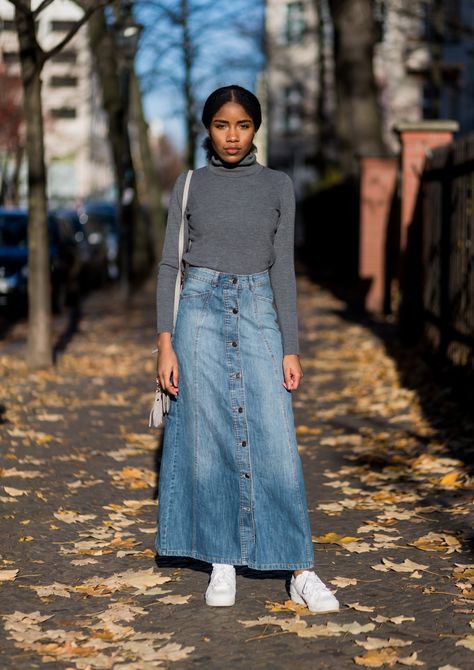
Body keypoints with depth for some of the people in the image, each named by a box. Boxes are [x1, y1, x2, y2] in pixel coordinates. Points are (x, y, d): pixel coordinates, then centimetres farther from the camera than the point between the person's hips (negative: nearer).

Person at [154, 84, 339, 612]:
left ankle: (300, 572, -1)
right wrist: (165, 343, -6)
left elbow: (283, 268, 6)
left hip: (258, 313, 0)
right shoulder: (189, 185, 6)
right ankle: (222, 563, 13)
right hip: (201, 312, 0)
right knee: (208, 440, 1)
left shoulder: (277, 186, 7)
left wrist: (291, 349, 0)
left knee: (276, 442, -6)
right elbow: (169, 265, 4)